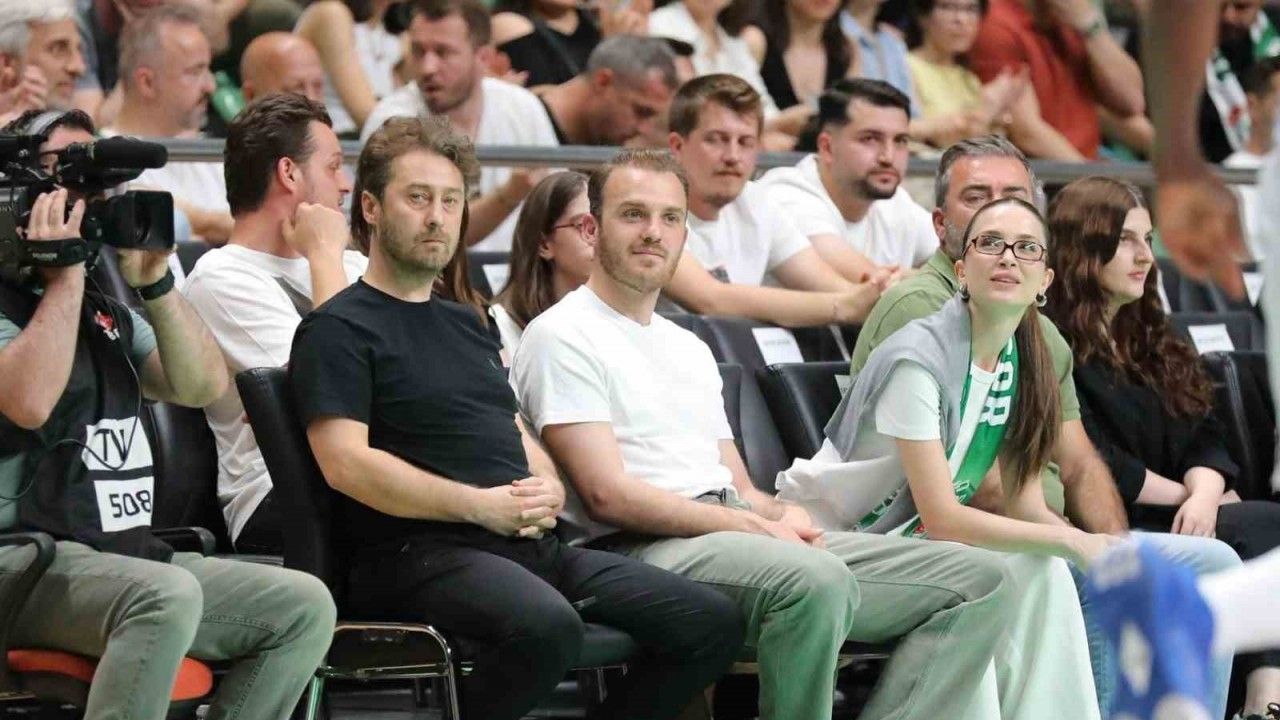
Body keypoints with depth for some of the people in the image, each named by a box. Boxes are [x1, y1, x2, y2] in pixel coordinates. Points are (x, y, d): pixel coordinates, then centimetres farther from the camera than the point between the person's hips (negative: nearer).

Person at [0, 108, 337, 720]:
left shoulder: (105, 309, 23)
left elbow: (203, 386, 14)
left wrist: (154, 282, 3)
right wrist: (65, 273, -11)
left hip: (129, 553, 8)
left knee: (305, 606, -7)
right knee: (168, 596, -37)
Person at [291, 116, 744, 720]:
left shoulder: (468, 324, 27)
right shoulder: (338, 329, 1)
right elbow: (346, 463, -11)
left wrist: (547, 493, 4)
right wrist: (479, 505, -15)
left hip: (532, 546, 8)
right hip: (422, 552, -8)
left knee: (713, 624, -4)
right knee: (547, 628, -39)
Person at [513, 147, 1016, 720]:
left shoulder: (690, 348, 28)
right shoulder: (563, 337, 0)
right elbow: (607, 494, -11)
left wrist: (780, 513, 0)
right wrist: (754, 524, -13)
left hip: (755, 536, 9)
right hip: (647, 550, -9)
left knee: (979, 581, -4)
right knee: (816, 579, -41)